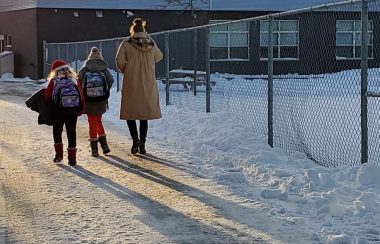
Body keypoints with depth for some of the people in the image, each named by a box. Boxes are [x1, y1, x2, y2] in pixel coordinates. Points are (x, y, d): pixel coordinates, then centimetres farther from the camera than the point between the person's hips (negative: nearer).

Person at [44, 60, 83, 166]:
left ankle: (59, 154, 15)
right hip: (73, 111, 2)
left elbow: (47, 97, -4)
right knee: (71, 133, 7)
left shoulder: (53, 81, -2)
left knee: (57, 131, 18)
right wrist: (80, 110, 11)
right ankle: (72, 158, 6)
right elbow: (81, 95, 3)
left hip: (58, 111, -2)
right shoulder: (74, 80, 5)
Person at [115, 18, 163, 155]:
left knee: (130, 112, 9)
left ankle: (135, 138, -10)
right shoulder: (151, 44, 3)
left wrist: (125, 71, 6)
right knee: (144, 114, 11)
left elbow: (119, 61, -15)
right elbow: (159, 57, 21)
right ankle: (142, 144, 9)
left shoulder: (127, 43, -6)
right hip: (148, 84, 3)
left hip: (131, 83, -2)